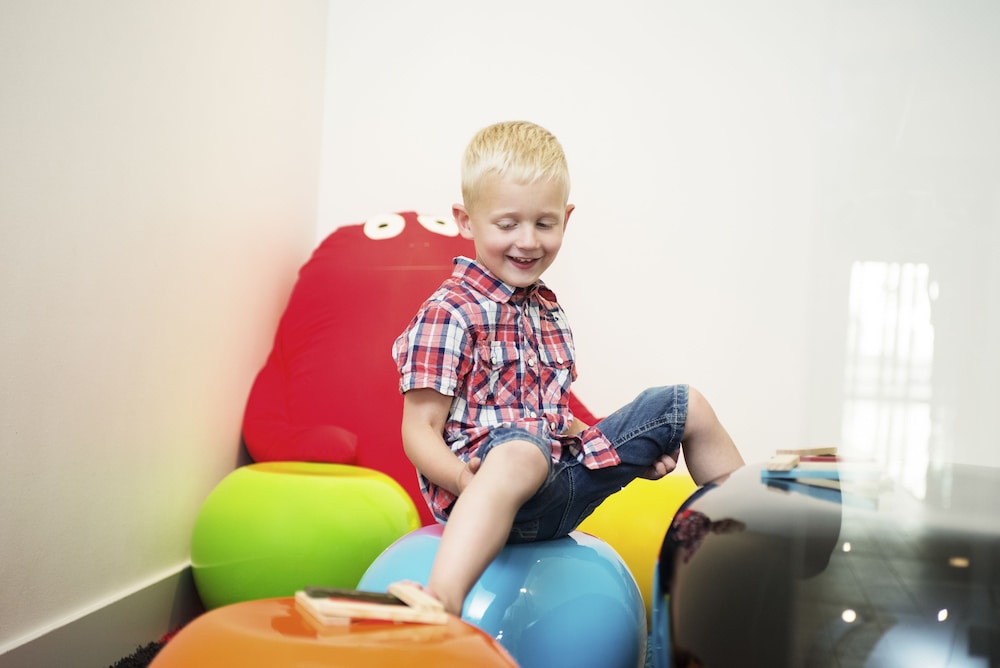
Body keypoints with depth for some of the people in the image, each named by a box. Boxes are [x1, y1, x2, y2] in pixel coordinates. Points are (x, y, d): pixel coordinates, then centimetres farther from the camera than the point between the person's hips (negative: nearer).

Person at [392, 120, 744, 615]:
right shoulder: (449, 315, -9)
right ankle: (442, 601, -63)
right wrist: (471, 485, -32)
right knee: (523, 451, -46)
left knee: (687, 407, 14)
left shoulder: (545, 308, 18)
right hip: (489, 481, -9)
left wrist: (634, 452, 17)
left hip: (559, 487, 9)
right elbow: (420, 432, -13)